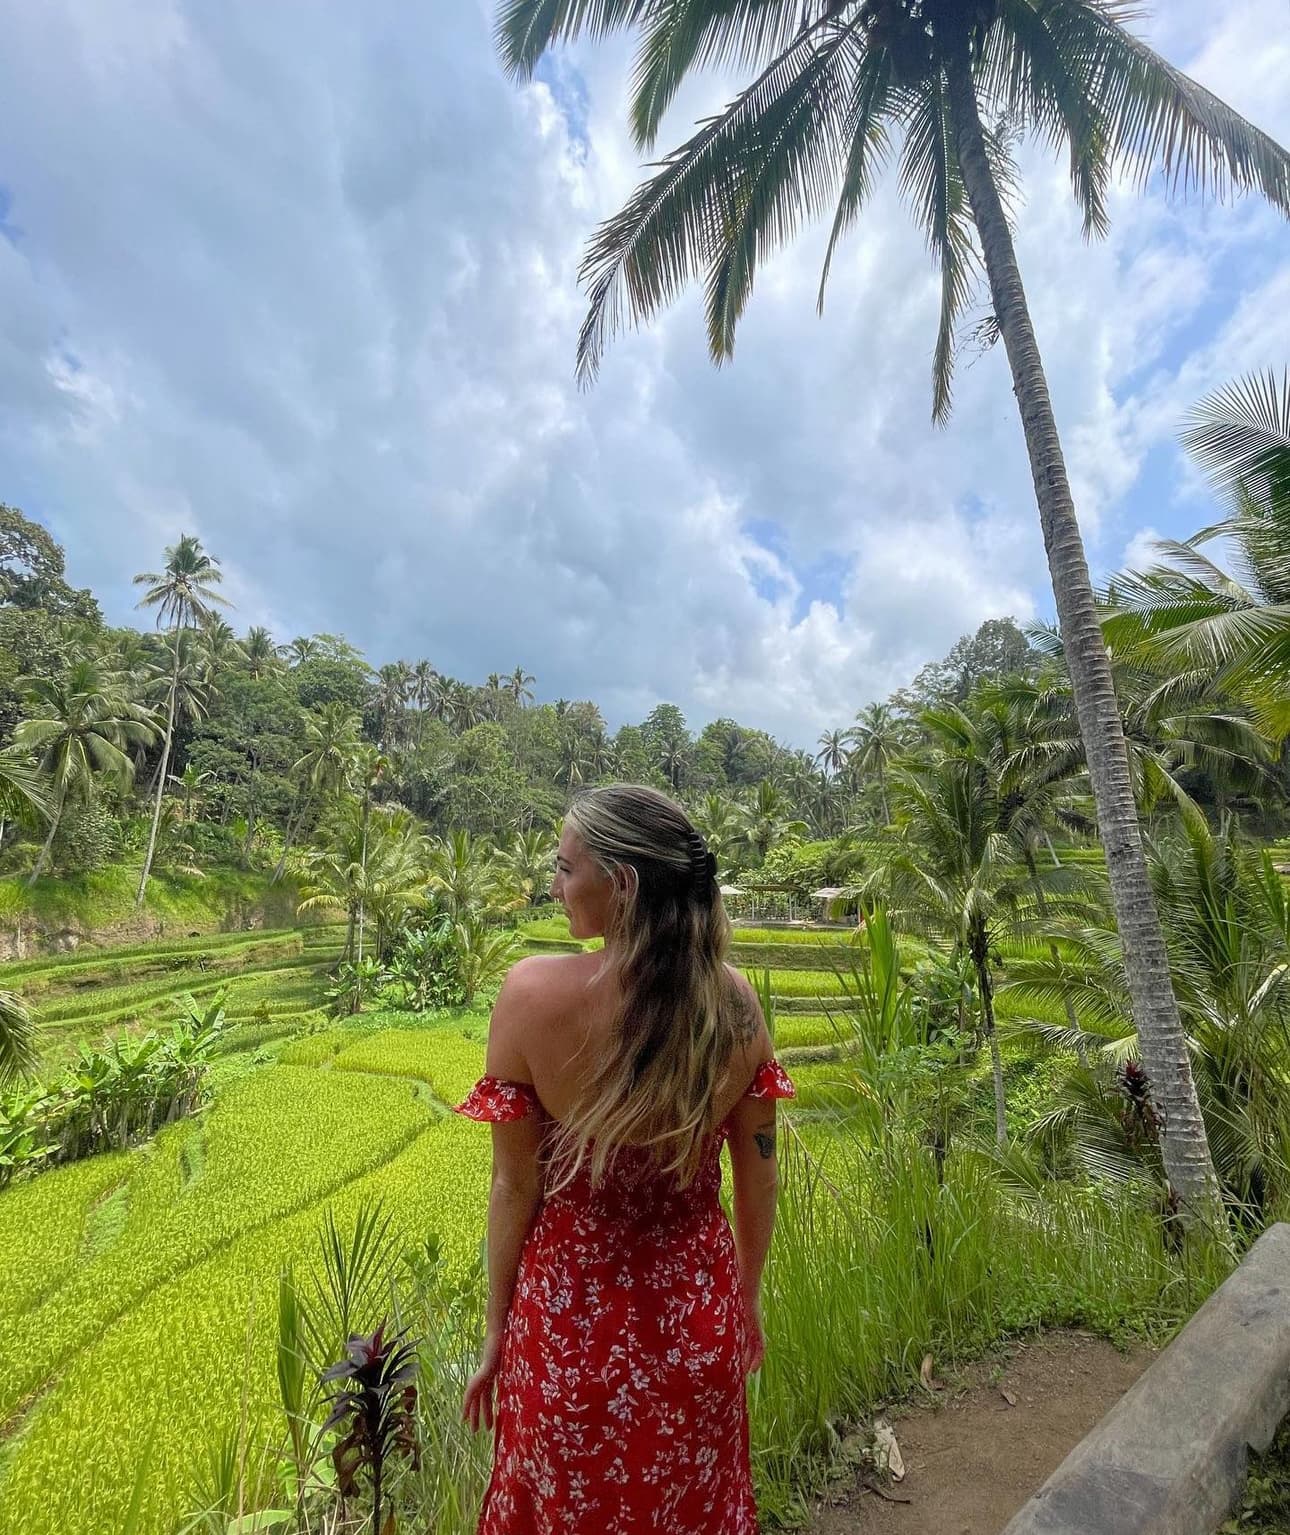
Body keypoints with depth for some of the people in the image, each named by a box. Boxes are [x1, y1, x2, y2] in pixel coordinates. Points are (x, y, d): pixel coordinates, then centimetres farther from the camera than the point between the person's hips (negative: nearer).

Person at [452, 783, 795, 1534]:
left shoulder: (535, 992, -26)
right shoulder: (734, 999, -17)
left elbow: (516, 1184, -15)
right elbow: (758, 1176, -6)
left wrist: (497, 1329, 2)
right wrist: (746, 1299, 12)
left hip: (572, 1315, -2)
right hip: (698, 1313, 3)